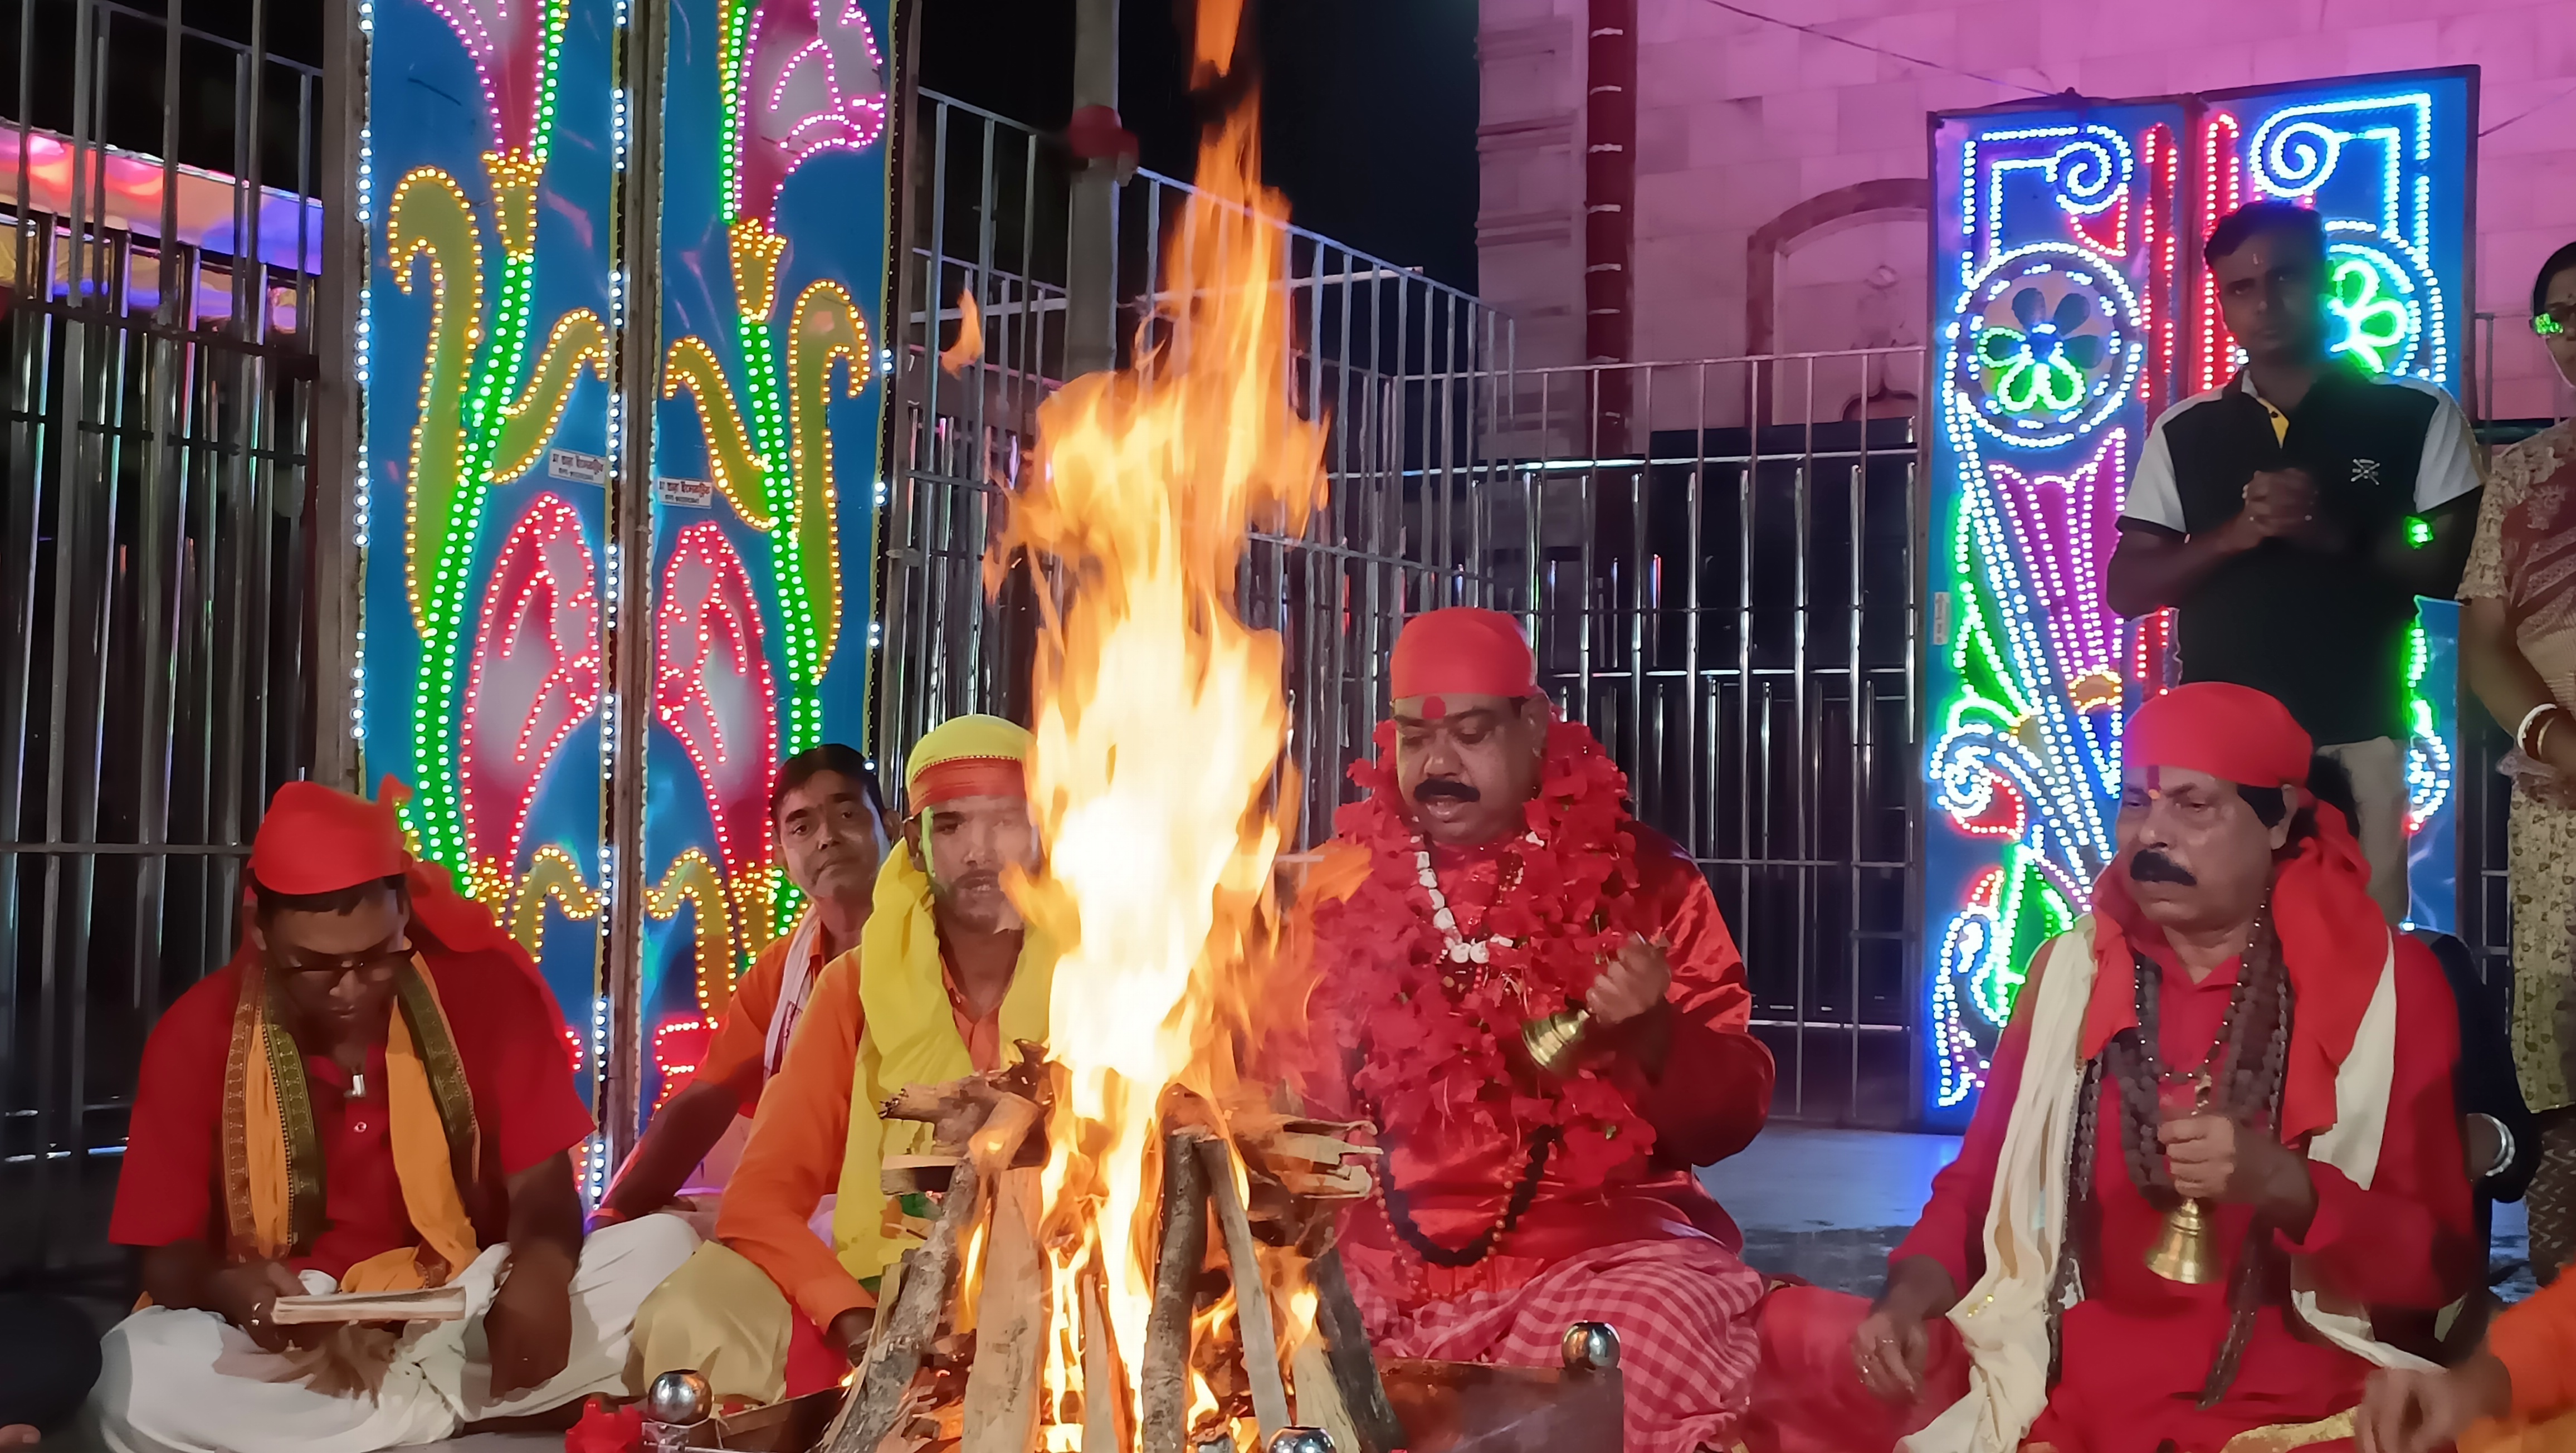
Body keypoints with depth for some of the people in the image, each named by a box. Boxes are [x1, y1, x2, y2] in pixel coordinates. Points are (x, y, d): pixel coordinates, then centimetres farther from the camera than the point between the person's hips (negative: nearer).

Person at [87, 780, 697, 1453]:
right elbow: (167, 1259, -5)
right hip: (288, 1348, 0)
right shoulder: (196, 1035, -7)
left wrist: (540, 1265, -30)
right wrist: (231, 1289, -31)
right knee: (138, 1377, -32)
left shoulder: (486, 986, -7)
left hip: (466, 1320, 0)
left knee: (660, 1249, -22)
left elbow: (542, 1188, -5)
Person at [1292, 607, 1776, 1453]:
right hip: (1374, 1256, 2)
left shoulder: (1637, 880, 4)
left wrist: (1652, 1035, -15)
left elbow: (1731, 1113, 3)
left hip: (1591, 1248, -1)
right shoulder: (1342, 888, 9)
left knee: (1663, 1334, -32)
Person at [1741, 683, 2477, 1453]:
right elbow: (1976, 1184, 12)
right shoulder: (2070, 971, 11)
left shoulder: (2390, 984, 1)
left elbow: (2443, 1262, -2)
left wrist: (2285, 1187, -20)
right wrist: (1911, 1298, -8)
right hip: (2069, 1384, 4)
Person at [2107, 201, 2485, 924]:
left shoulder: (2417, 417, 5)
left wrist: (2338, 535, -15)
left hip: (2358, 740, -1)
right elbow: (2125, 588, 7)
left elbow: (2465, 567, 0)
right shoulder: (2183, 432, 10)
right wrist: (2235, 535, -10)